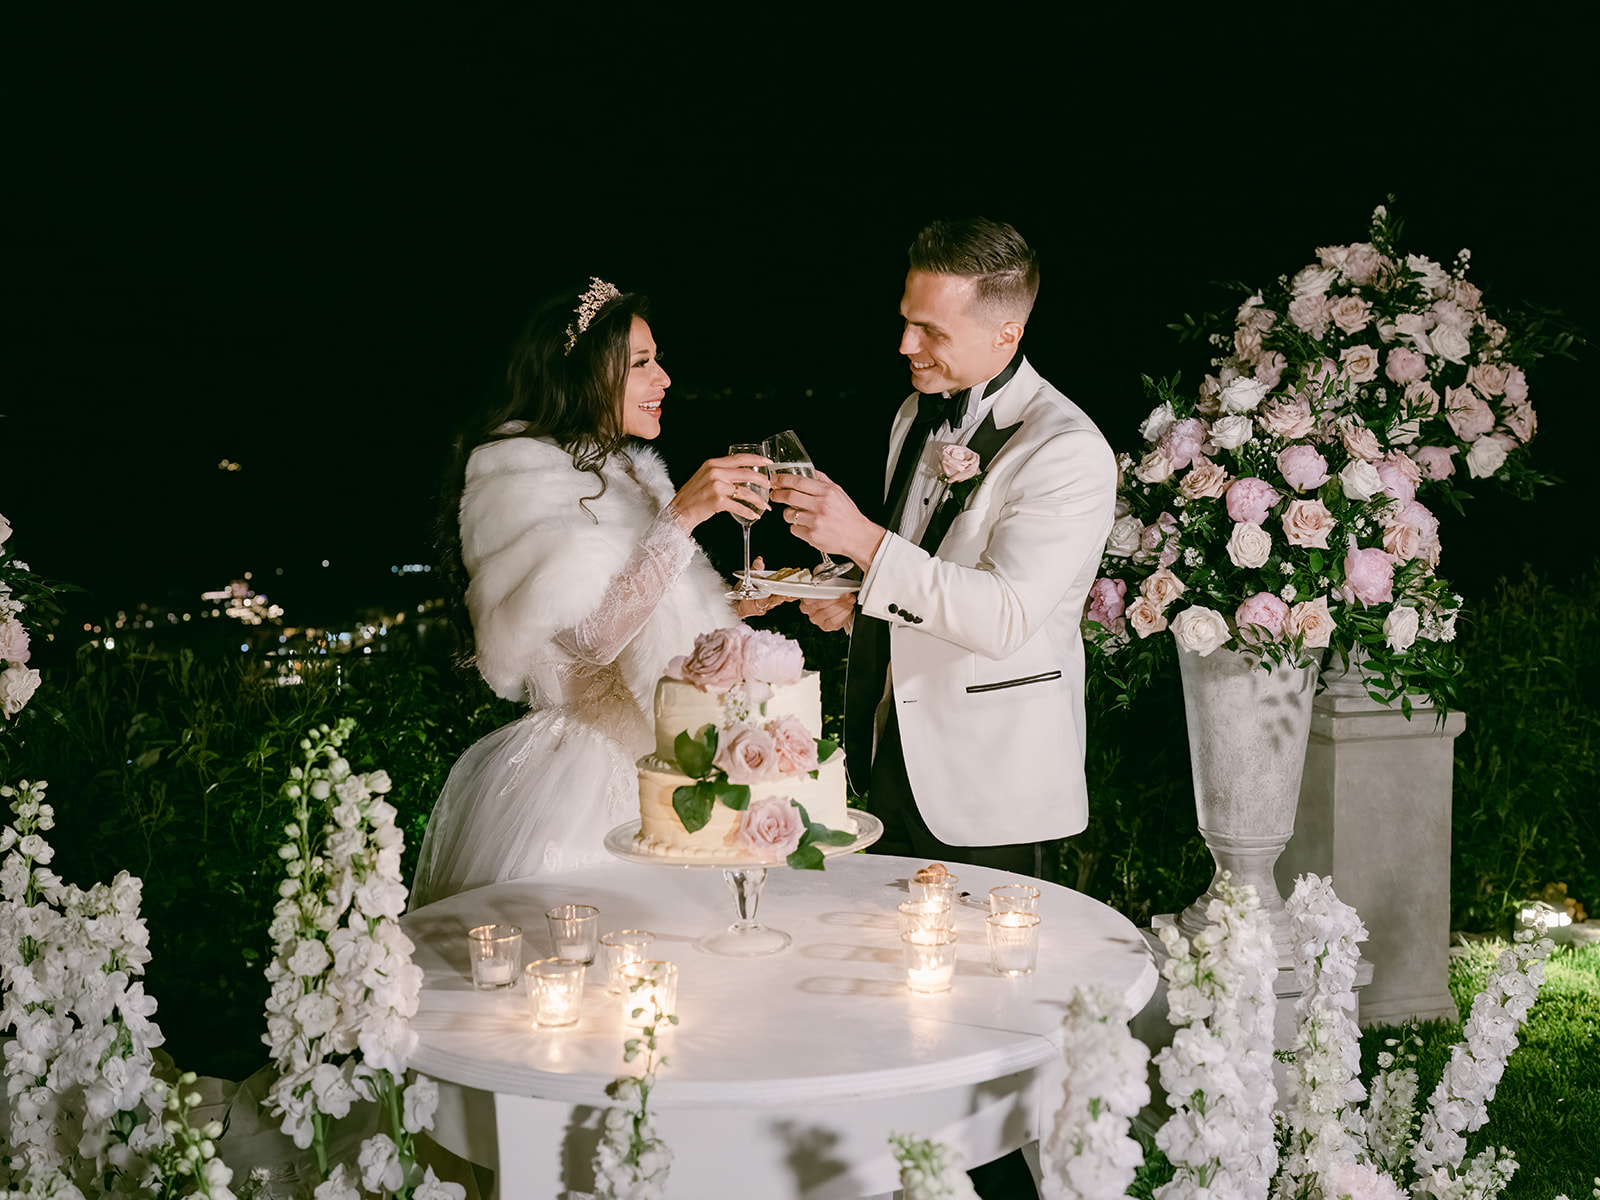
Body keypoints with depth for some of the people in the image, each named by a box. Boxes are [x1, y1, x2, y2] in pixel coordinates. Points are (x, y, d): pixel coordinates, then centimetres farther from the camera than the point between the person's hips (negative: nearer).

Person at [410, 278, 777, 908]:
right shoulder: (522, 473, -10)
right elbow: (591, 636, -22)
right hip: (574, 780, -7)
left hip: (649, 774, 8)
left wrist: (729, 605, 7)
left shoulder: (629, 472, 15)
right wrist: (680, 514, -23)